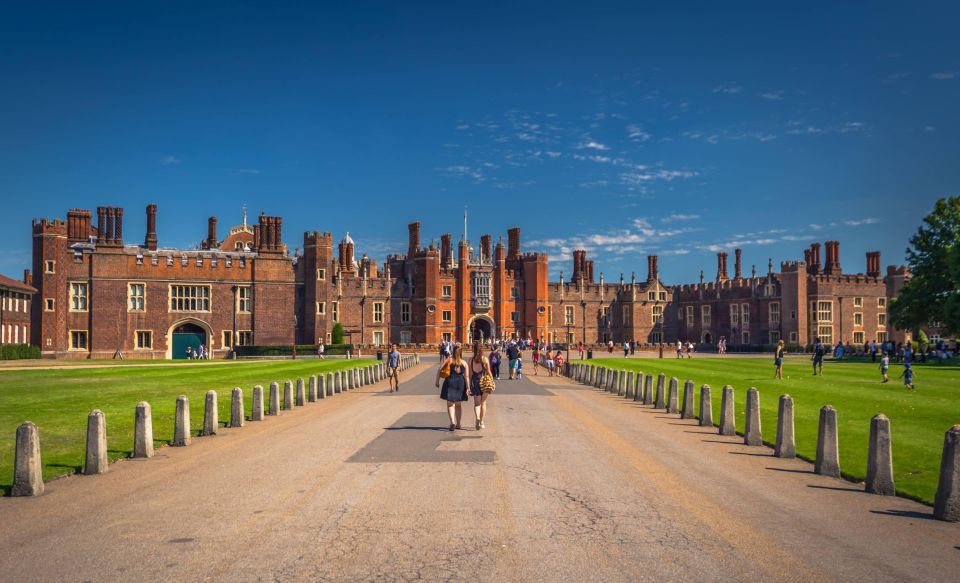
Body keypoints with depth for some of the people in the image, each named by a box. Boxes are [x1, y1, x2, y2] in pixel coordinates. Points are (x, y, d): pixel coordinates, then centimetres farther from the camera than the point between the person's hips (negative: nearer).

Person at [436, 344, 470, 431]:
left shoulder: (448, 360, 0)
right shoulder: (464, 363, 3)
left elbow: (439, 370, -5)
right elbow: (466, 376, -2)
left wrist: (437, 381, 1)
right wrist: (468, 387, -2)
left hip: (450, 382, -2)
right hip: (460, 383, 2)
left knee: (450, 404, 3)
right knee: (459, 404, 15)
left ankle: (452, 422, -16)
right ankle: (458, 424, 21)